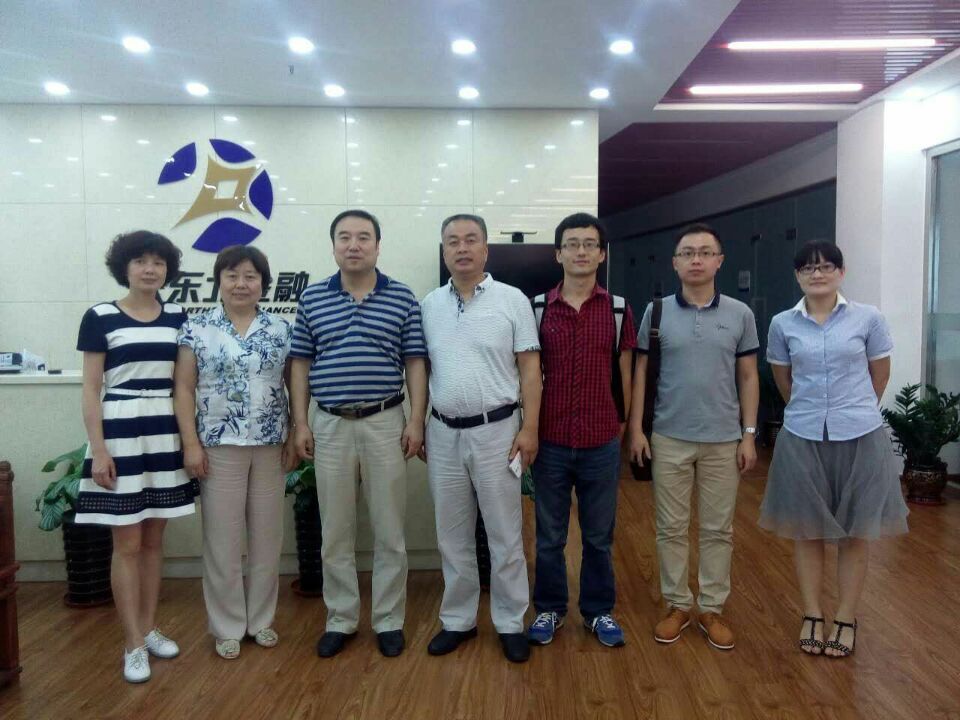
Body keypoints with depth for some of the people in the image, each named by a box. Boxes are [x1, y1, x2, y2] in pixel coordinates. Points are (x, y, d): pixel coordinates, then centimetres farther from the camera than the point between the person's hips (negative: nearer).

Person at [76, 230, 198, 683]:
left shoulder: (178, 317, 7)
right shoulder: (100, 318, -3)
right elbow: (91, 389, -4)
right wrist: (98, 448, -11)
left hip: (166, 435, 4)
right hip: (121, 435, -4)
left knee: (154, 539, 12)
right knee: (127, 544, 2)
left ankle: (148, 628, 25)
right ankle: (133, 644, 12)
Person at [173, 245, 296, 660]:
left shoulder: (281, 331, 5)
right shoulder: (197, 329, 0)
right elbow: (183, 388, -2)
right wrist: (191, 443, -8)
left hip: (270, 445, 2)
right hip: (219, 446, -2)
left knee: (267, 537, 10)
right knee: (222, 539, 5)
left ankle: (261, 619, 25)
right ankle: (228, 626, 20)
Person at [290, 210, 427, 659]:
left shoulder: (403, 298, 0)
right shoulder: (312, 299, 4)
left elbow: (415, 364, 0)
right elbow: (301, 365, 7)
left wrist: (416, 422, -7)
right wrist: (300, 423, 1)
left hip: (385, 423, -1)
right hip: (330, 425, 2)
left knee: (389, 530, 6)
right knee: (335, 531, 10)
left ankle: (389, 621, 20)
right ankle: (340, 619, 24)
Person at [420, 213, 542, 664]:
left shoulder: (512, 300, -4)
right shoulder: (429, 305, 6)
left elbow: (529, 368, -5)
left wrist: (529, 428, -10)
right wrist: (418, 427, 8)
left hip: (495, 430, -3)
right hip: (443, 433, 4)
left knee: (504, 534, 6)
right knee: (452, 535, 13)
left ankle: (511, 622, 21)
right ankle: (458, 619, 28)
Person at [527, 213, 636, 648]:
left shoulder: (618, 309, 1)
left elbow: (624, 374, 7)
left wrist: (624, 425, 9)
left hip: (602, 443, 0)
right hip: (550, 442, 0)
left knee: (599, 536, 13)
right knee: (549, 536, 12)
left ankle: (599, 611, 31)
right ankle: (549, 609, 30)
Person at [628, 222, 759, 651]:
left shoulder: (740, 314, 1)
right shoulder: (657, 312, -1)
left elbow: (748, 377, 5)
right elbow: (641, 373, 2)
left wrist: (749, 434, 0)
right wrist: (636, 428, -4)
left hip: (723, 440, 1)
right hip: (669, 438, 0)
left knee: (718, 529, 9)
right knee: (671, 527, 8)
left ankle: (712, 608, 23)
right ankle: (677, 604, 23)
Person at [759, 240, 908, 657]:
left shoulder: (868, 319, -4)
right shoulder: (783, 324, 0)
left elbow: (880, 375, 9)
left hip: (859, 438, -1)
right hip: (803, 438, 1)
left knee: (854, 532, 8)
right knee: (808, 530, 9)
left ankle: (847, 620, 22)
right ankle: (812, 617, 23)